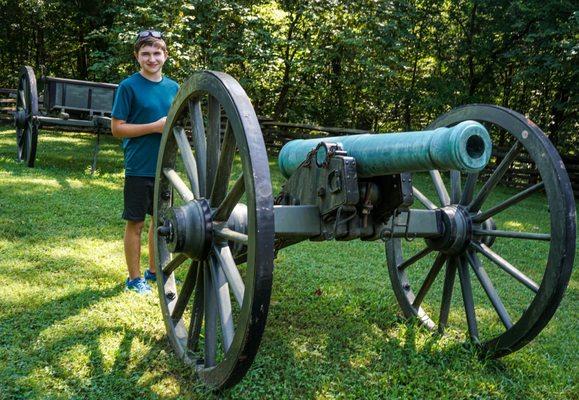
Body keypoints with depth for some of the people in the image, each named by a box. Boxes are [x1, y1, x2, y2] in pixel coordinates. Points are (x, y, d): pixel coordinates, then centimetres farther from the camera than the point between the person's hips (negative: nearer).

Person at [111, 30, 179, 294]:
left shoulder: (173, 87, 7)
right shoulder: (129, 86, -8)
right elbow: (117, 128, -10)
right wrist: (155, 126, -17)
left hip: (165, 167, 5)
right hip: (139, 169, -5)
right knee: (136, 223, 4)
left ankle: (154, 270, 30)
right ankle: (134, 278, 17)